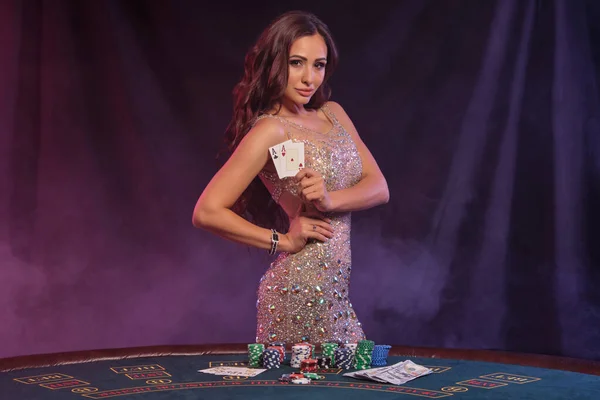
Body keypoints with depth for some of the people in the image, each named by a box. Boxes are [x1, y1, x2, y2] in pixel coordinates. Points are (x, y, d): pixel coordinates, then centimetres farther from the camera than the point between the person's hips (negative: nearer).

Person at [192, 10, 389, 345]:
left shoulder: (333, 113, 8)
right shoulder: (270, 130, -13)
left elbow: (379, 187, 2)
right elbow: (207, 212, -19)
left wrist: (330, 200, -16)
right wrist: (282, 241, -13)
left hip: (334, 291, 7)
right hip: (302, 290, -7)